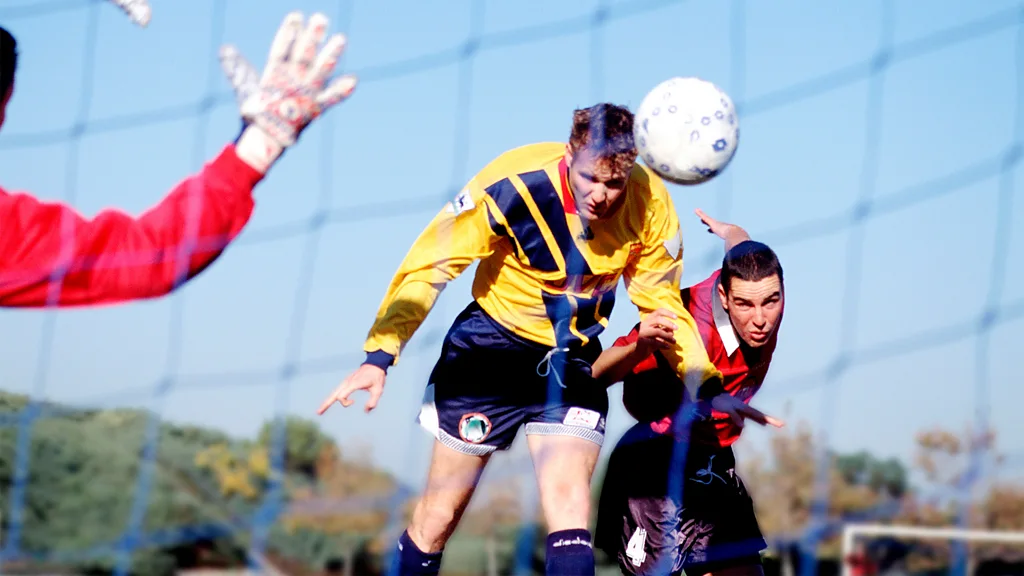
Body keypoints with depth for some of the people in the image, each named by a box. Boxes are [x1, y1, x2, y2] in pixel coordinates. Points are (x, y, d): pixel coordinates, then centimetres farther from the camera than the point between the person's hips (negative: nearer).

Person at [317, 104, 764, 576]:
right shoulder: (514, 183, -25)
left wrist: (708, 387, -12)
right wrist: (379, 356, -28)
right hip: (490, 347, -2)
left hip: (574, 362, 2)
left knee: (569, 507, -16)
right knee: (440, 513, 3)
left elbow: (662, 303, -1)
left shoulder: (650, 205, -16)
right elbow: (430, 265, -19)